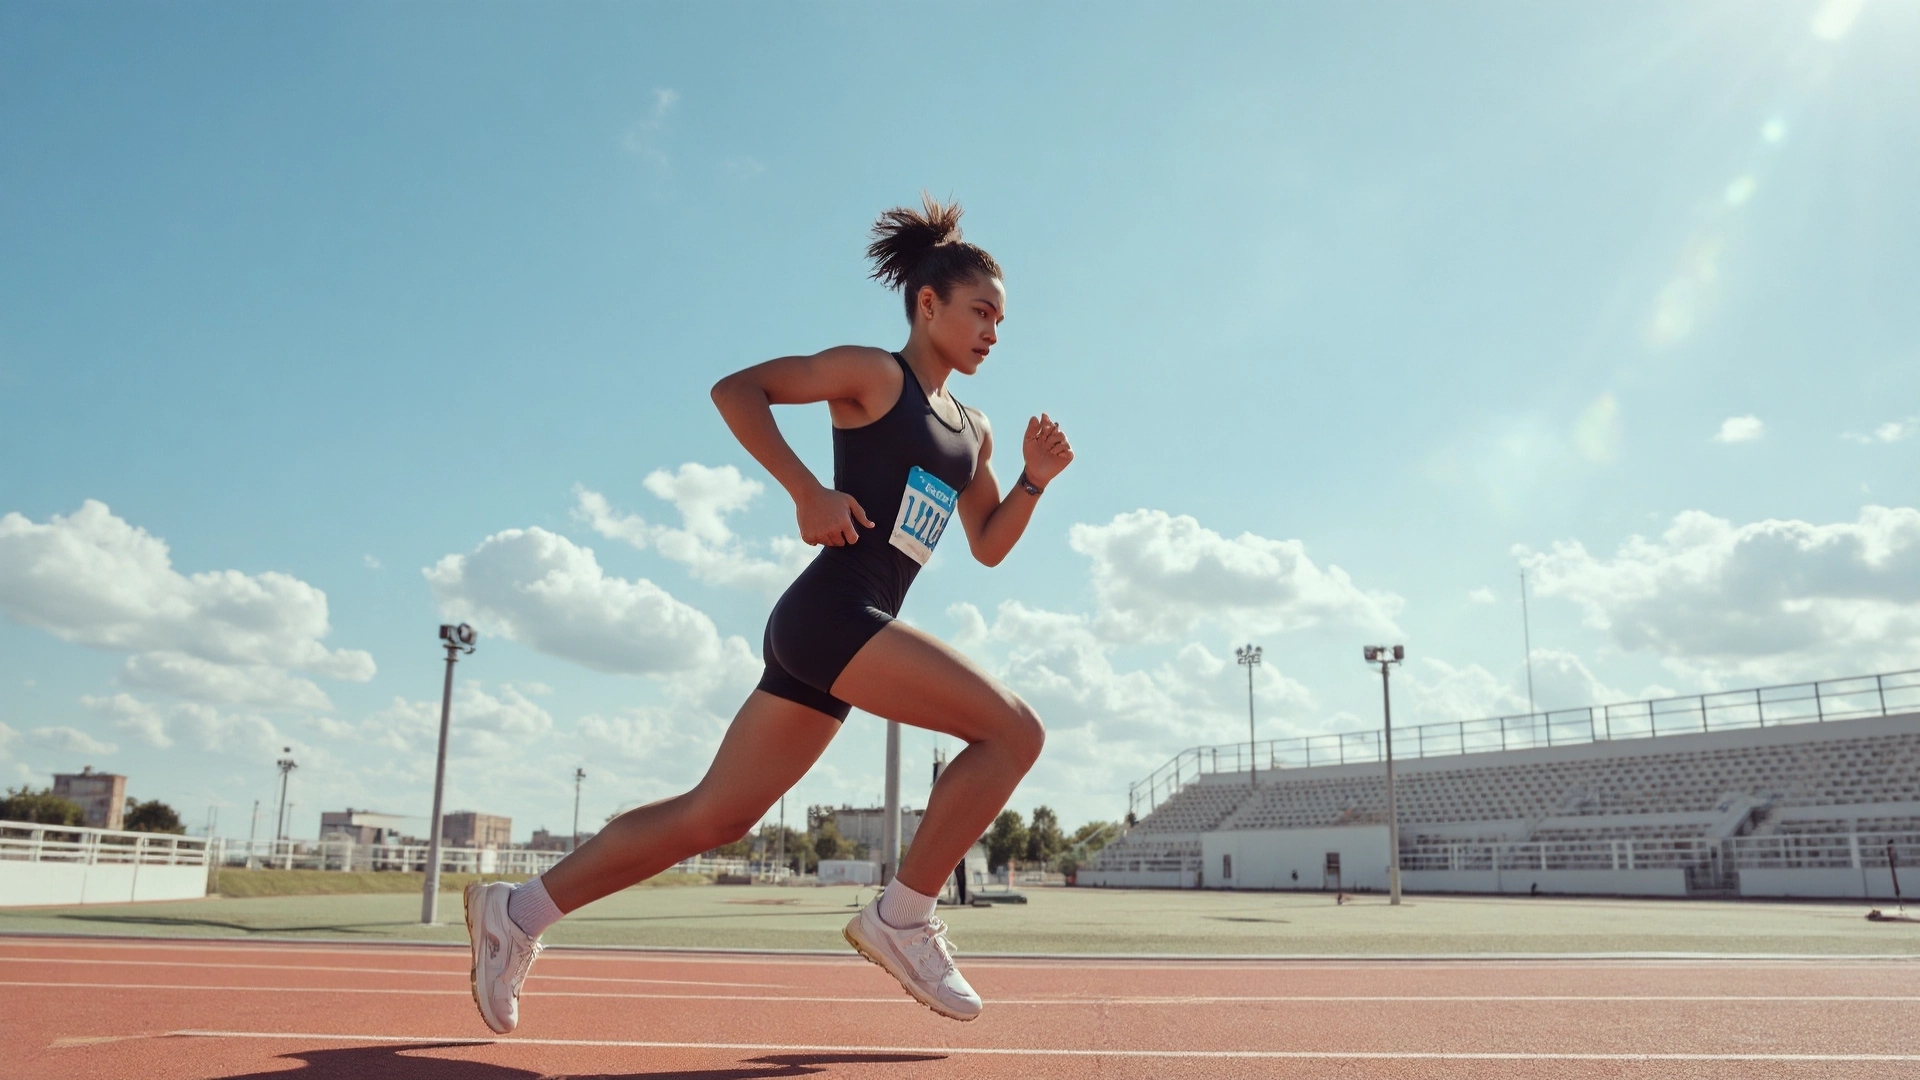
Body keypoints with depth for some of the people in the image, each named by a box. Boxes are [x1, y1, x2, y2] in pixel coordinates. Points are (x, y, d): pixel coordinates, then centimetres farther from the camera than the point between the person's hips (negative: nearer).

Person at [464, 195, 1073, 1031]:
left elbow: (989, 546, 25)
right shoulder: (872, 374, -1)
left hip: (840, 639, 8)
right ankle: (903, 917, -2)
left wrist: (1033, 481, 7)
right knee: (1014, 731, -12)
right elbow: (735, 389, -6)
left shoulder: (973, 431, 22)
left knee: (716, 816, 10)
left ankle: (520, 910, 20)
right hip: (829, 614, -8)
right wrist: (808, 492, -15)